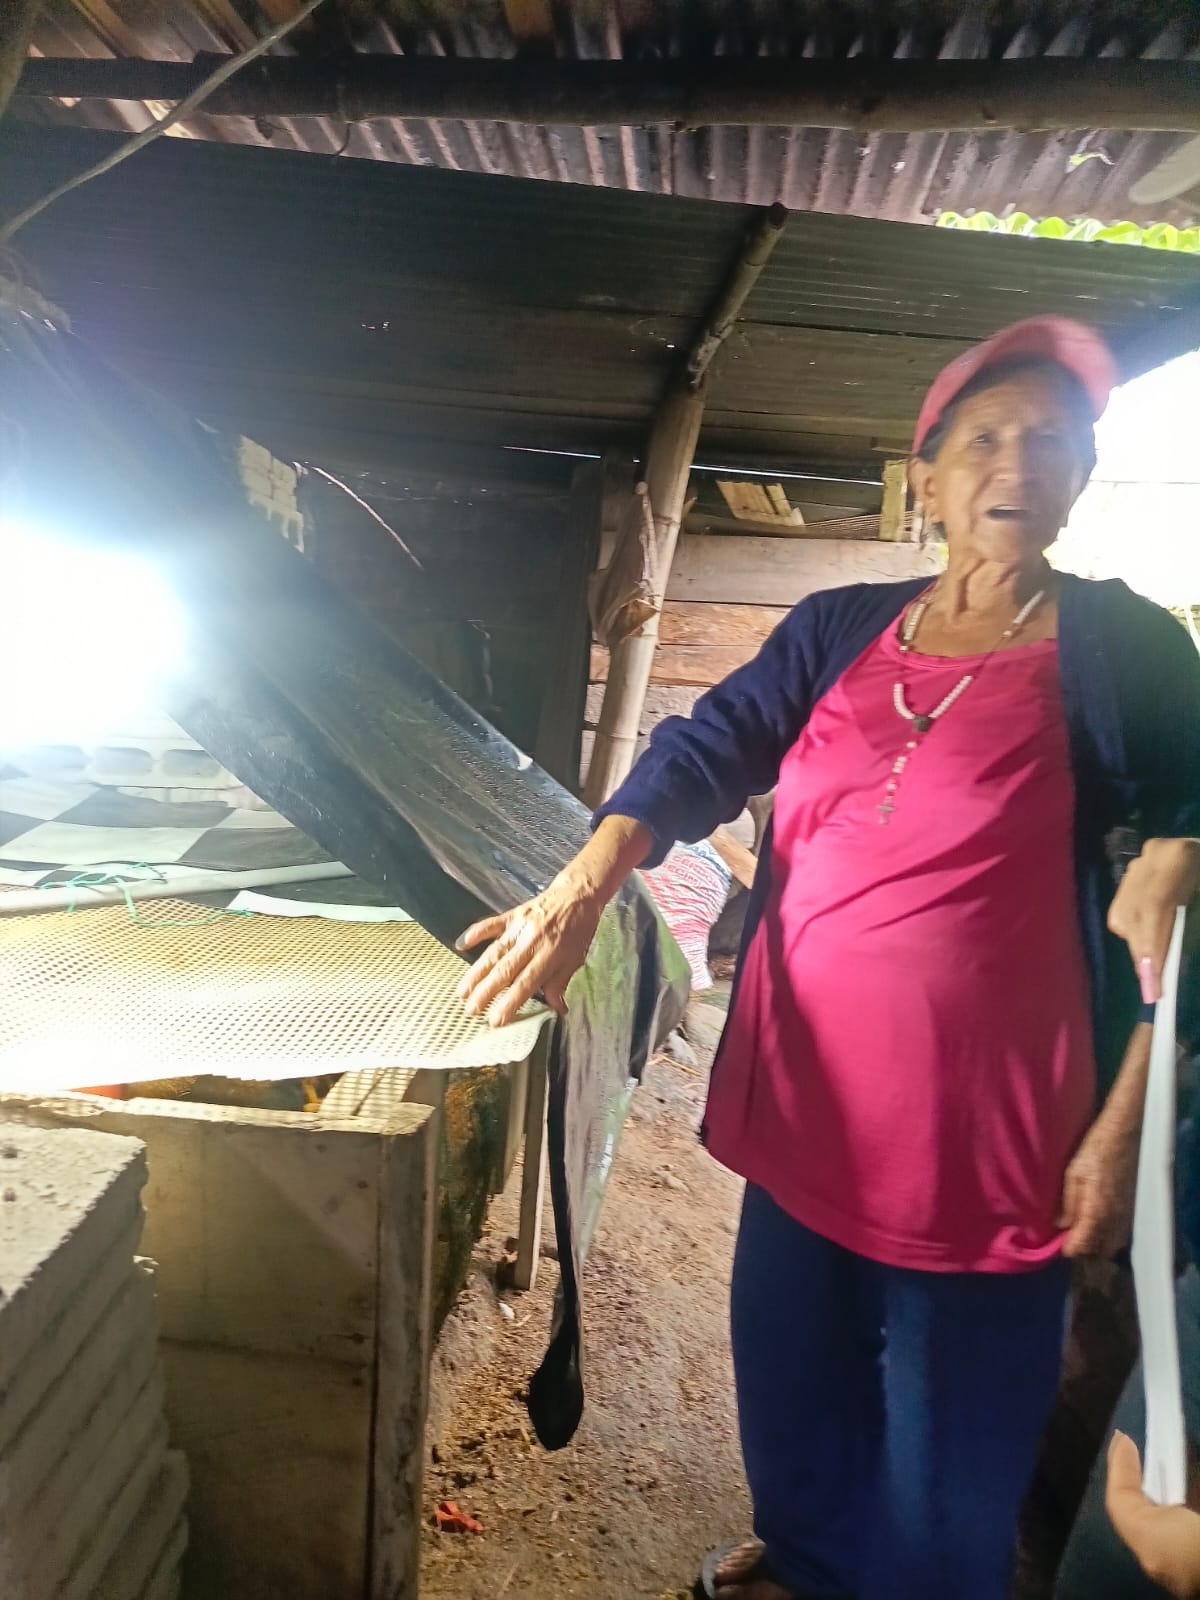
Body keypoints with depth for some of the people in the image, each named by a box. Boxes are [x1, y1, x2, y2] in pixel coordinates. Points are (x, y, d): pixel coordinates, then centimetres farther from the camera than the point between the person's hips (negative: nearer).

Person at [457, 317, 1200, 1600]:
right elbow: (703, 753, -6)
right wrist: (583, 889, -23)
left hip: (978, 1130, -4)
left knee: (947, 1437, 14)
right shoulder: (837, 632, 4)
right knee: (791, 1376, 23)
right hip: (802, 1100, 4)